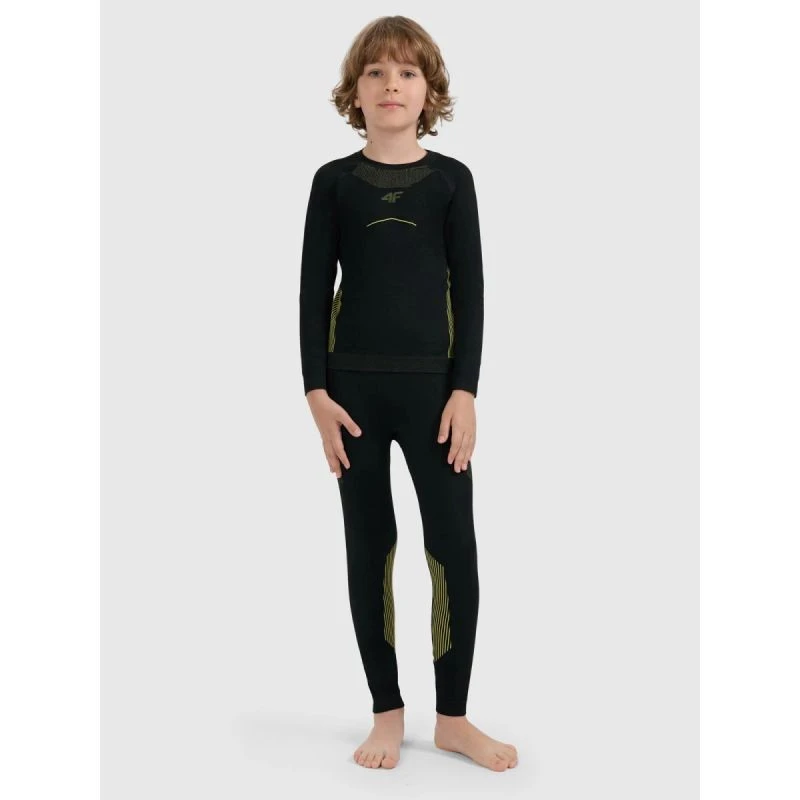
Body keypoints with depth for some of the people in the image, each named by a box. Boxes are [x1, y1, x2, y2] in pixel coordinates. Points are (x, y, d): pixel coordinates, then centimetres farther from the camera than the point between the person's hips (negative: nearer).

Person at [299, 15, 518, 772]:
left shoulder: (451, 179, 4)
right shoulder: (333, 181, 4)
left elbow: (470, 289, 1)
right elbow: (313, 290, 3)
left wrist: (465, 390, -6)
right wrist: (317, 392, -5)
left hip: (432, 382, 0)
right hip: (353, 384, 1)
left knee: (455, 546, -2)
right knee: (369, 547, 6)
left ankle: (453, 717, 14)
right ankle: (387, 712, 19)